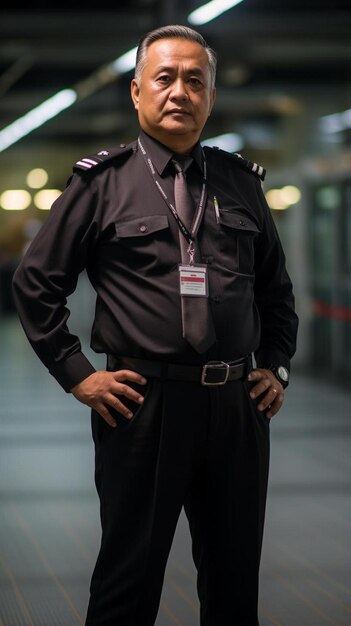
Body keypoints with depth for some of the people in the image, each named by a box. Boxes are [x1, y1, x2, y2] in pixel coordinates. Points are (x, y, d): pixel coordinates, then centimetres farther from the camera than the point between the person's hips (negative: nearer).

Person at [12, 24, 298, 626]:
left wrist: (277, 367, 11)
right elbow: (35, 281, 2)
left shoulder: (241, 183, 12)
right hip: (143, 405, -3)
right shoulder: (101, 182, 1)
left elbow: (277, 289, 22)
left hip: (238, 407, 4)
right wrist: (77, 374, -3)